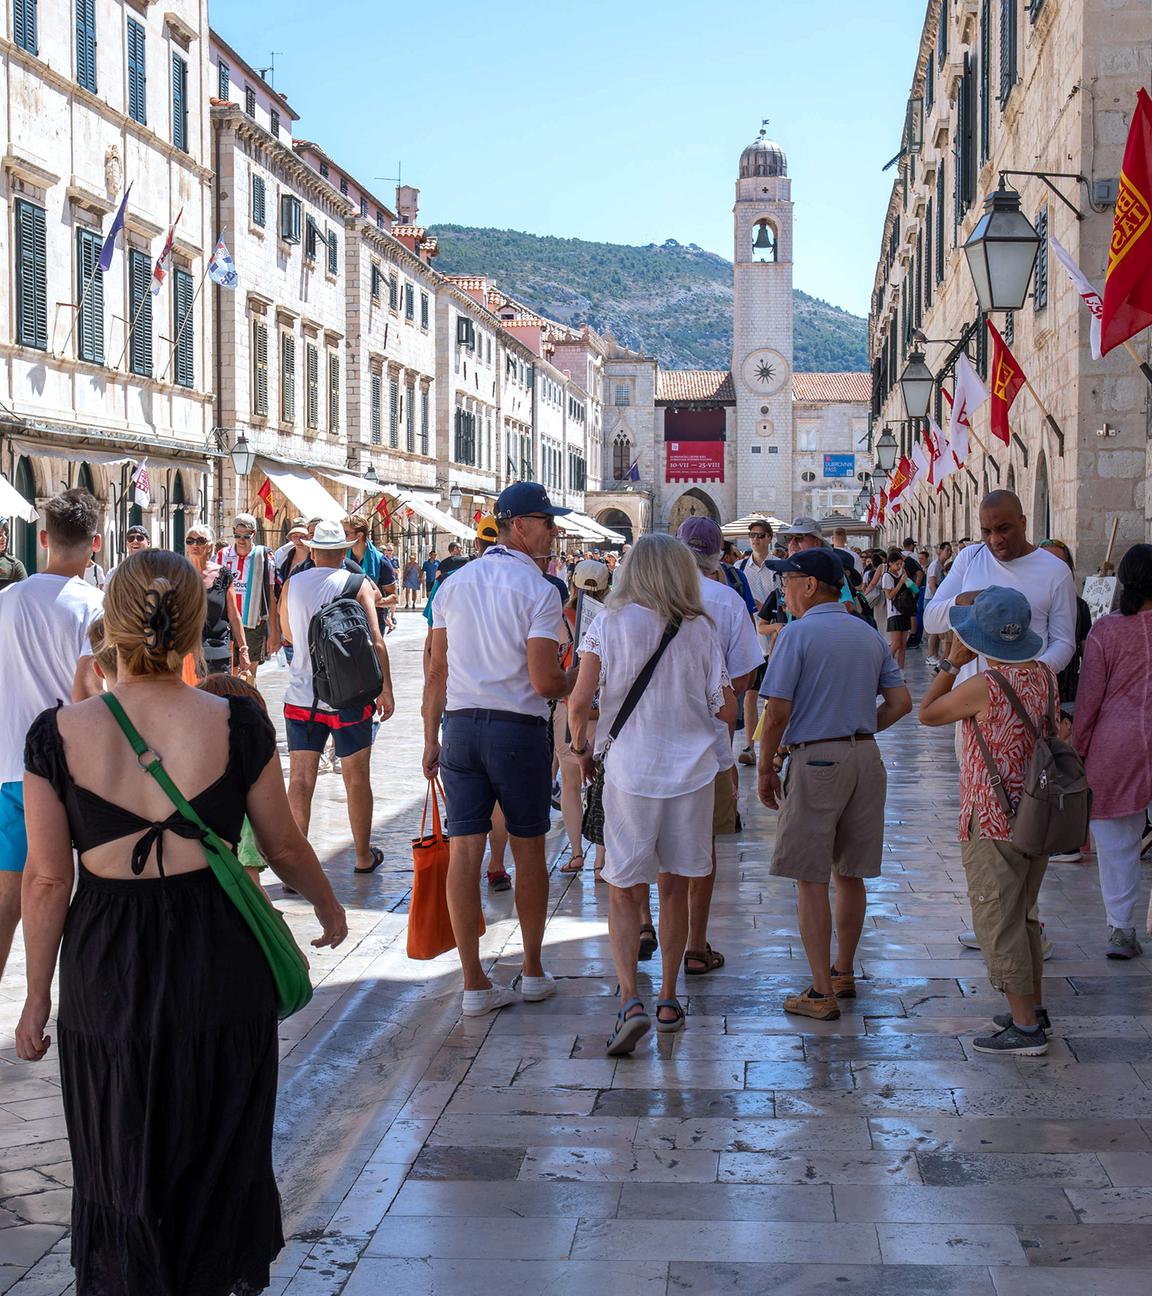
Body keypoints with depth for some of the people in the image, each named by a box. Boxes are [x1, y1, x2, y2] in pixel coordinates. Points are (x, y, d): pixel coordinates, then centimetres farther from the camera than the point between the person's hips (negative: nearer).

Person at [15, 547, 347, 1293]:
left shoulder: (59, 735, -10)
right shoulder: (235, 725, -11)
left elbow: (48, 880, -5)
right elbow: (284, 846, 1)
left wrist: (38, 995, 6)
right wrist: (328, 904, 21)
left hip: (106, 971, 0)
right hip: (218, 957, 0)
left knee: (120, 1166, 16)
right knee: (220, 1150, 20)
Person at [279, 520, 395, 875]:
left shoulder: (292, 585, 4)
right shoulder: (358, 583, -5)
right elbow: (375, 641, -11)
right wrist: (385, 689, -5)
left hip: (301, 697, 2)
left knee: (300, 779, 3)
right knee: (357, 779, 10)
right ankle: (364, 857, 22)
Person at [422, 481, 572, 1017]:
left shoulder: (454, 584, 7)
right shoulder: (538, 590, -10)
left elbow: (437, 671, 8)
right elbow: (545, 681, -15)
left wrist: (431, 739, 14)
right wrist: (575, 683, 6)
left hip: (460, 726, 4)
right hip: (519, 728, -4)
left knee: (464, 850, 3)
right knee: (528, 850, 11)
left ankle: (474, 983, 5)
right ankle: (533, 972, 22)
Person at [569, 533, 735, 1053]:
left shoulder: (609, 624, -5)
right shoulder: (701, 630, 1)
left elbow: (580, 701, -11)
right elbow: (726, 709, 0)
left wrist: (581, 747, 7)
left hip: (630, 771, -2)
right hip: (692, 770, 2)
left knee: (625, 892, 5)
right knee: (675, 889, 15)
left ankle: (630, 1000, -11)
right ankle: (668, 1000, 23)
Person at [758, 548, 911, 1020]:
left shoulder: (797, 634, -8)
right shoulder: (869, 635, 11)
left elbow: (777, 711, -13)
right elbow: (900, 702, 10)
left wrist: (766, 769, -3)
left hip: (815, 761, -6)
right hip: (866, 758, 6)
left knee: (811, 879, 0)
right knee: (850, 874, 17)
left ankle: (822, 993, 0)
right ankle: (844, 974, 30)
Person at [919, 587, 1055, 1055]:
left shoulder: (982, 687, -20)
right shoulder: (1044, 676, 2)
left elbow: (927, 713, -6)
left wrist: (953, 662, -3)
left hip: (993, 825, -8)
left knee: (998, 923, 0)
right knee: (1024, 914, 21)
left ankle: (1025, 1028, 3)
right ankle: (1033, 1007, 30)